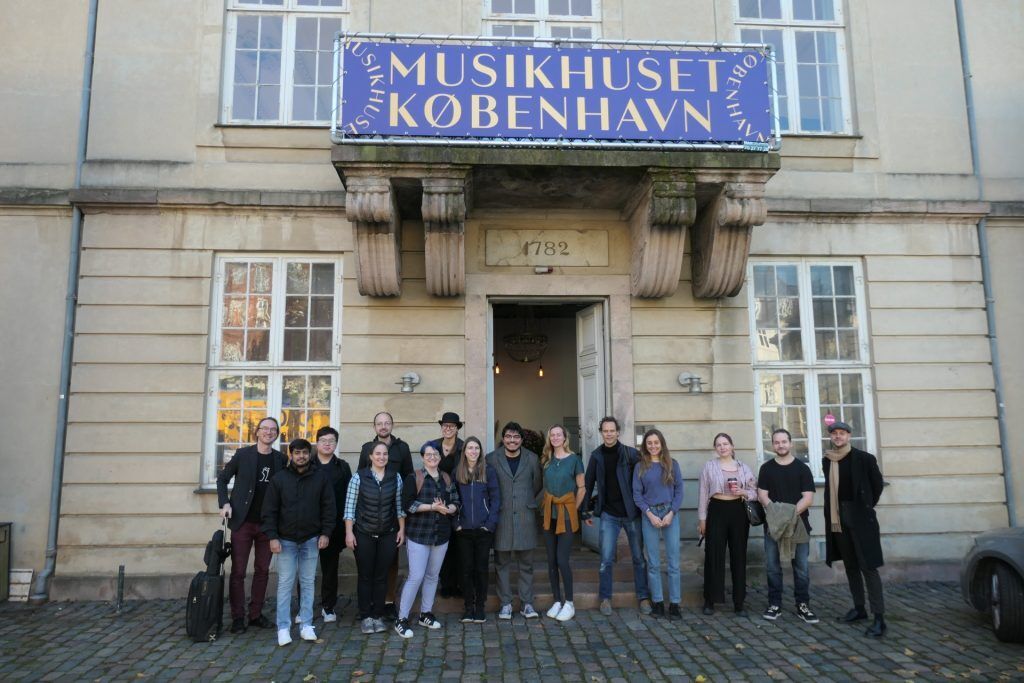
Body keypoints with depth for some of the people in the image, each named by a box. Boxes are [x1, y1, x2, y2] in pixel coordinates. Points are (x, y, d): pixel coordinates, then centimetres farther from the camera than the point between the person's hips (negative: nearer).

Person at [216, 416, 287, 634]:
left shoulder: (280, 459, 4)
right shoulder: (243, 454, -3)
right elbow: (222, 479, 6)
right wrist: (224, 503, -7)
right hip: (243, 522, -3)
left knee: (262, 571, 9)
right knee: (238, 571, 2)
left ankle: (256, 614, 21)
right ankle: (238, 618, 11)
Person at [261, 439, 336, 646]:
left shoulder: (321, 478, 1)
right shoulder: (279, 479, -2)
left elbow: (329, 508, 3)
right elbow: (269, 510, -3)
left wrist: (326, 533, -3)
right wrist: (272, 537, -9)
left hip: (311, 539, 1)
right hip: (286, 540, -1)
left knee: (308, 582, 8)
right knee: (285, 583, 1)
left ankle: (306, 625, 17)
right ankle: (283, 627, 9)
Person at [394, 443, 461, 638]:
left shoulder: (447, 479, 10)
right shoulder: (413, 478, -5)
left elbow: (456, 503, 9)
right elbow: (408, 504, -14)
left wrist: (446, 509, -13)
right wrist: (432, 507, -19)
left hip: (441, 534, 5)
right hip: (418, 534, -5)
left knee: (433, 576, 13)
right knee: (416, 576, -8)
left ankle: (426, 614, 27)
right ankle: (401, 620, 2)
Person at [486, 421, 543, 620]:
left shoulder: (532, 459, 3)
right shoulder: (491, 459, -1)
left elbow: (538, 484, 15)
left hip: (525, 516, 1)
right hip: (501, 516, -1)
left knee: (526, 563, 6)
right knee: (502, 562, 5)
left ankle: (527, 603, 16)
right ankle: (505, 603, 16)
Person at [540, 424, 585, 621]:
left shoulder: (574, 459, -4)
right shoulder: (546, 460, 8)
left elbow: (581, 488, 0)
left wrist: (573, 509, -2)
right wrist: (547, 505, 6)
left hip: (566, 514, -4)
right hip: (549, 514, 4)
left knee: (562, 559, -8)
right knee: (551, 560, 6)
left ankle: (569, 603, 5)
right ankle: (557, 601, 17)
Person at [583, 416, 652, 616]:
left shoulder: (630, 453, -5)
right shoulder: (596, 456, 3)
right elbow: (588, 484, 10)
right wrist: (588, 511, 9)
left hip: (631, 513, -1)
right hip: (609, 515, 1)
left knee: (638, 557, 8)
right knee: (606, 559, 0)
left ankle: (643, 597, 21)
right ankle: (605, 598, 14)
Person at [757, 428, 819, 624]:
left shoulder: (802, 468, 2)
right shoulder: (766, 468, 7)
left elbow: (808, 497, -4)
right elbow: (762, 494, 1)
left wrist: (792, 512, -19)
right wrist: (775, 510, -17)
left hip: (799, 523, -1)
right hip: (773, 524, 1)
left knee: (801, 567, 4)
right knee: (772, 566, 3)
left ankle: (803, 606, 15)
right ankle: (775, 605, 13)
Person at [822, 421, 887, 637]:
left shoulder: (864, 458, -8)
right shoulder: (827, 461, 6)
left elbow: (877, 484, 4)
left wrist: (866, 506, 6)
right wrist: (834, 512, 9)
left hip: (860, 518, -5)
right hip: (838, 518, 5)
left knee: (868, 566, -7)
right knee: (850, 565, 14)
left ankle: (879, 617, -4)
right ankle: (859, 608, 25)